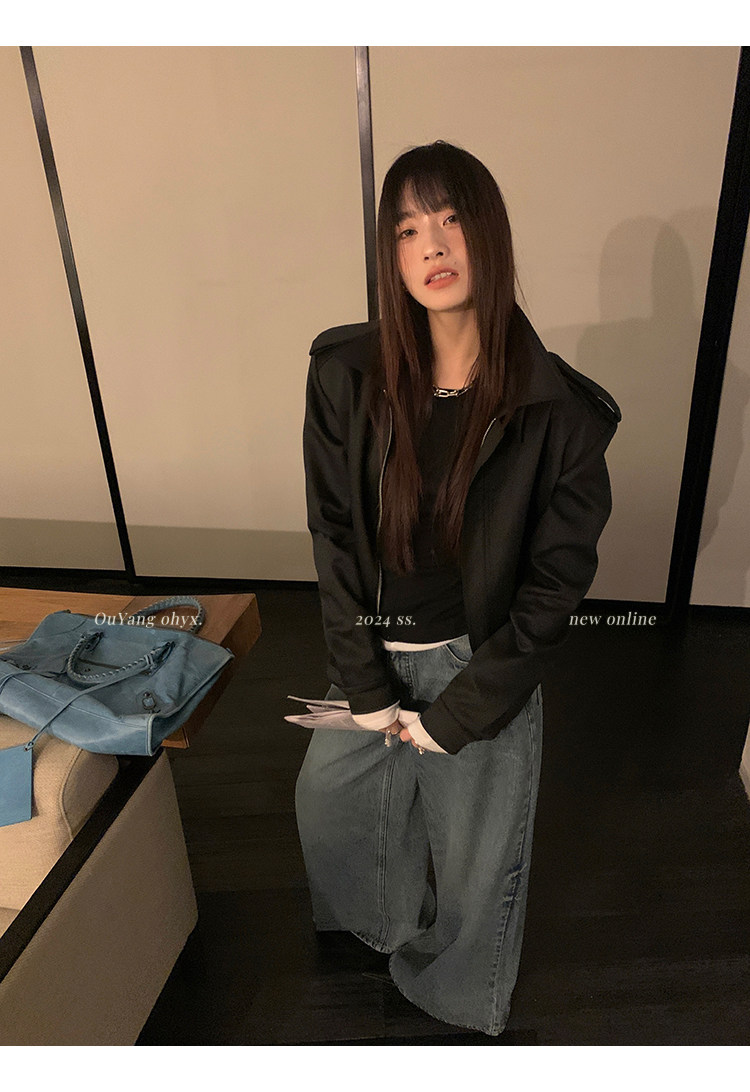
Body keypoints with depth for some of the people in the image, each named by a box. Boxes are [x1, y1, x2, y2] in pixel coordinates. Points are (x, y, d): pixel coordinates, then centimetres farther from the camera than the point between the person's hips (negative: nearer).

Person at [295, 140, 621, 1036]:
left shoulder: (557, 410, -18)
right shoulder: (346, 374, -12)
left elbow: (555, 581, -12)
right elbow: (332, 533, -8)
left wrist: (458, 714, -11)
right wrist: (366, 687, -9)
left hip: (487, 661, -3)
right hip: (374, 650, 4)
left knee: (476, 843, 18)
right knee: (327, 794, 25)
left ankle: (457, 990, 55)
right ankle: (383, 922, 63)